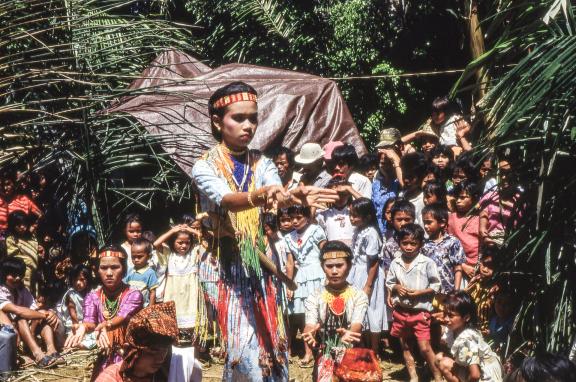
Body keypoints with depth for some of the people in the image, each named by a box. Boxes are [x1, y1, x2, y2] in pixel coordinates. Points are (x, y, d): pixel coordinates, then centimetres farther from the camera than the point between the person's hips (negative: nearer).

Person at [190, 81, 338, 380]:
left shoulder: (262, 164, 6)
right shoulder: (204, 166, -5)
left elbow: (276, 197, -14)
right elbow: (225, 199, -26)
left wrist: (294, 197, -38)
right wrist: (259, 197, -47)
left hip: (260, 263, 4)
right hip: (226, 265, -3)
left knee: (269, 340, 3)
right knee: (241, 344, -7)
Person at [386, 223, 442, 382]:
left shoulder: (427, 263, -10)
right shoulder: (395, 263, 1)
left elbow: (435, 286, -6)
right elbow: (388, 283, 11)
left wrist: (419, 292, -17)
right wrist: (396, 288, -10)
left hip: (420, 311, -4)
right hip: (400, 311, 5)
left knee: (425, 347, -5)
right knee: (405, 346, 14)